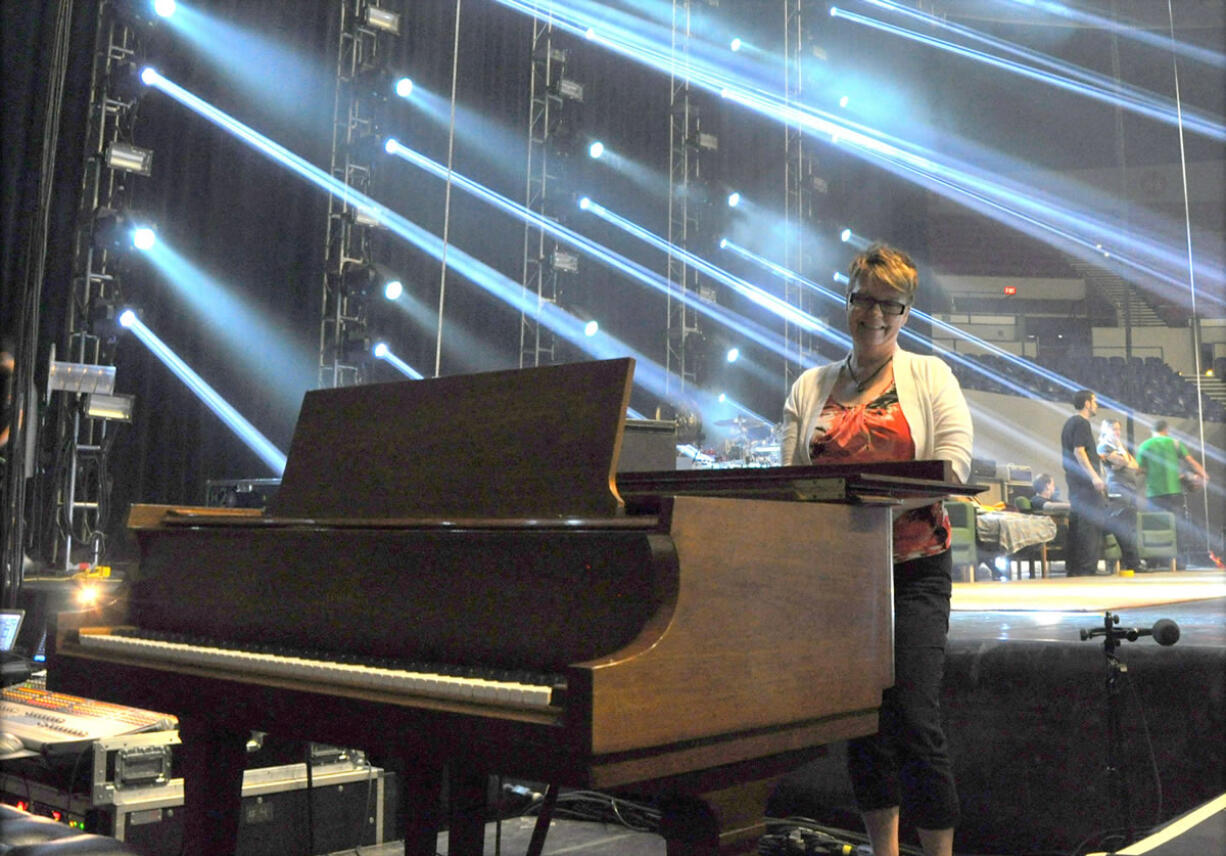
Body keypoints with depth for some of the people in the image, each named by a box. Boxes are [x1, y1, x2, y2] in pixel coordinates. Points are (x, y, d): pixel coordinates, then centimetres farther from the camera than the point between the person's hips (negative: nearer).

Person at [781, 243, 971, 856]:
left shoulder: (930, 376, 6)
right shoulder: (810, 387, 12)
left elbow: (953, 463, -7)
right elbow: (789, 476, 5)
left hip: (913, 565, -3)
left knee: (914, 717, -10)